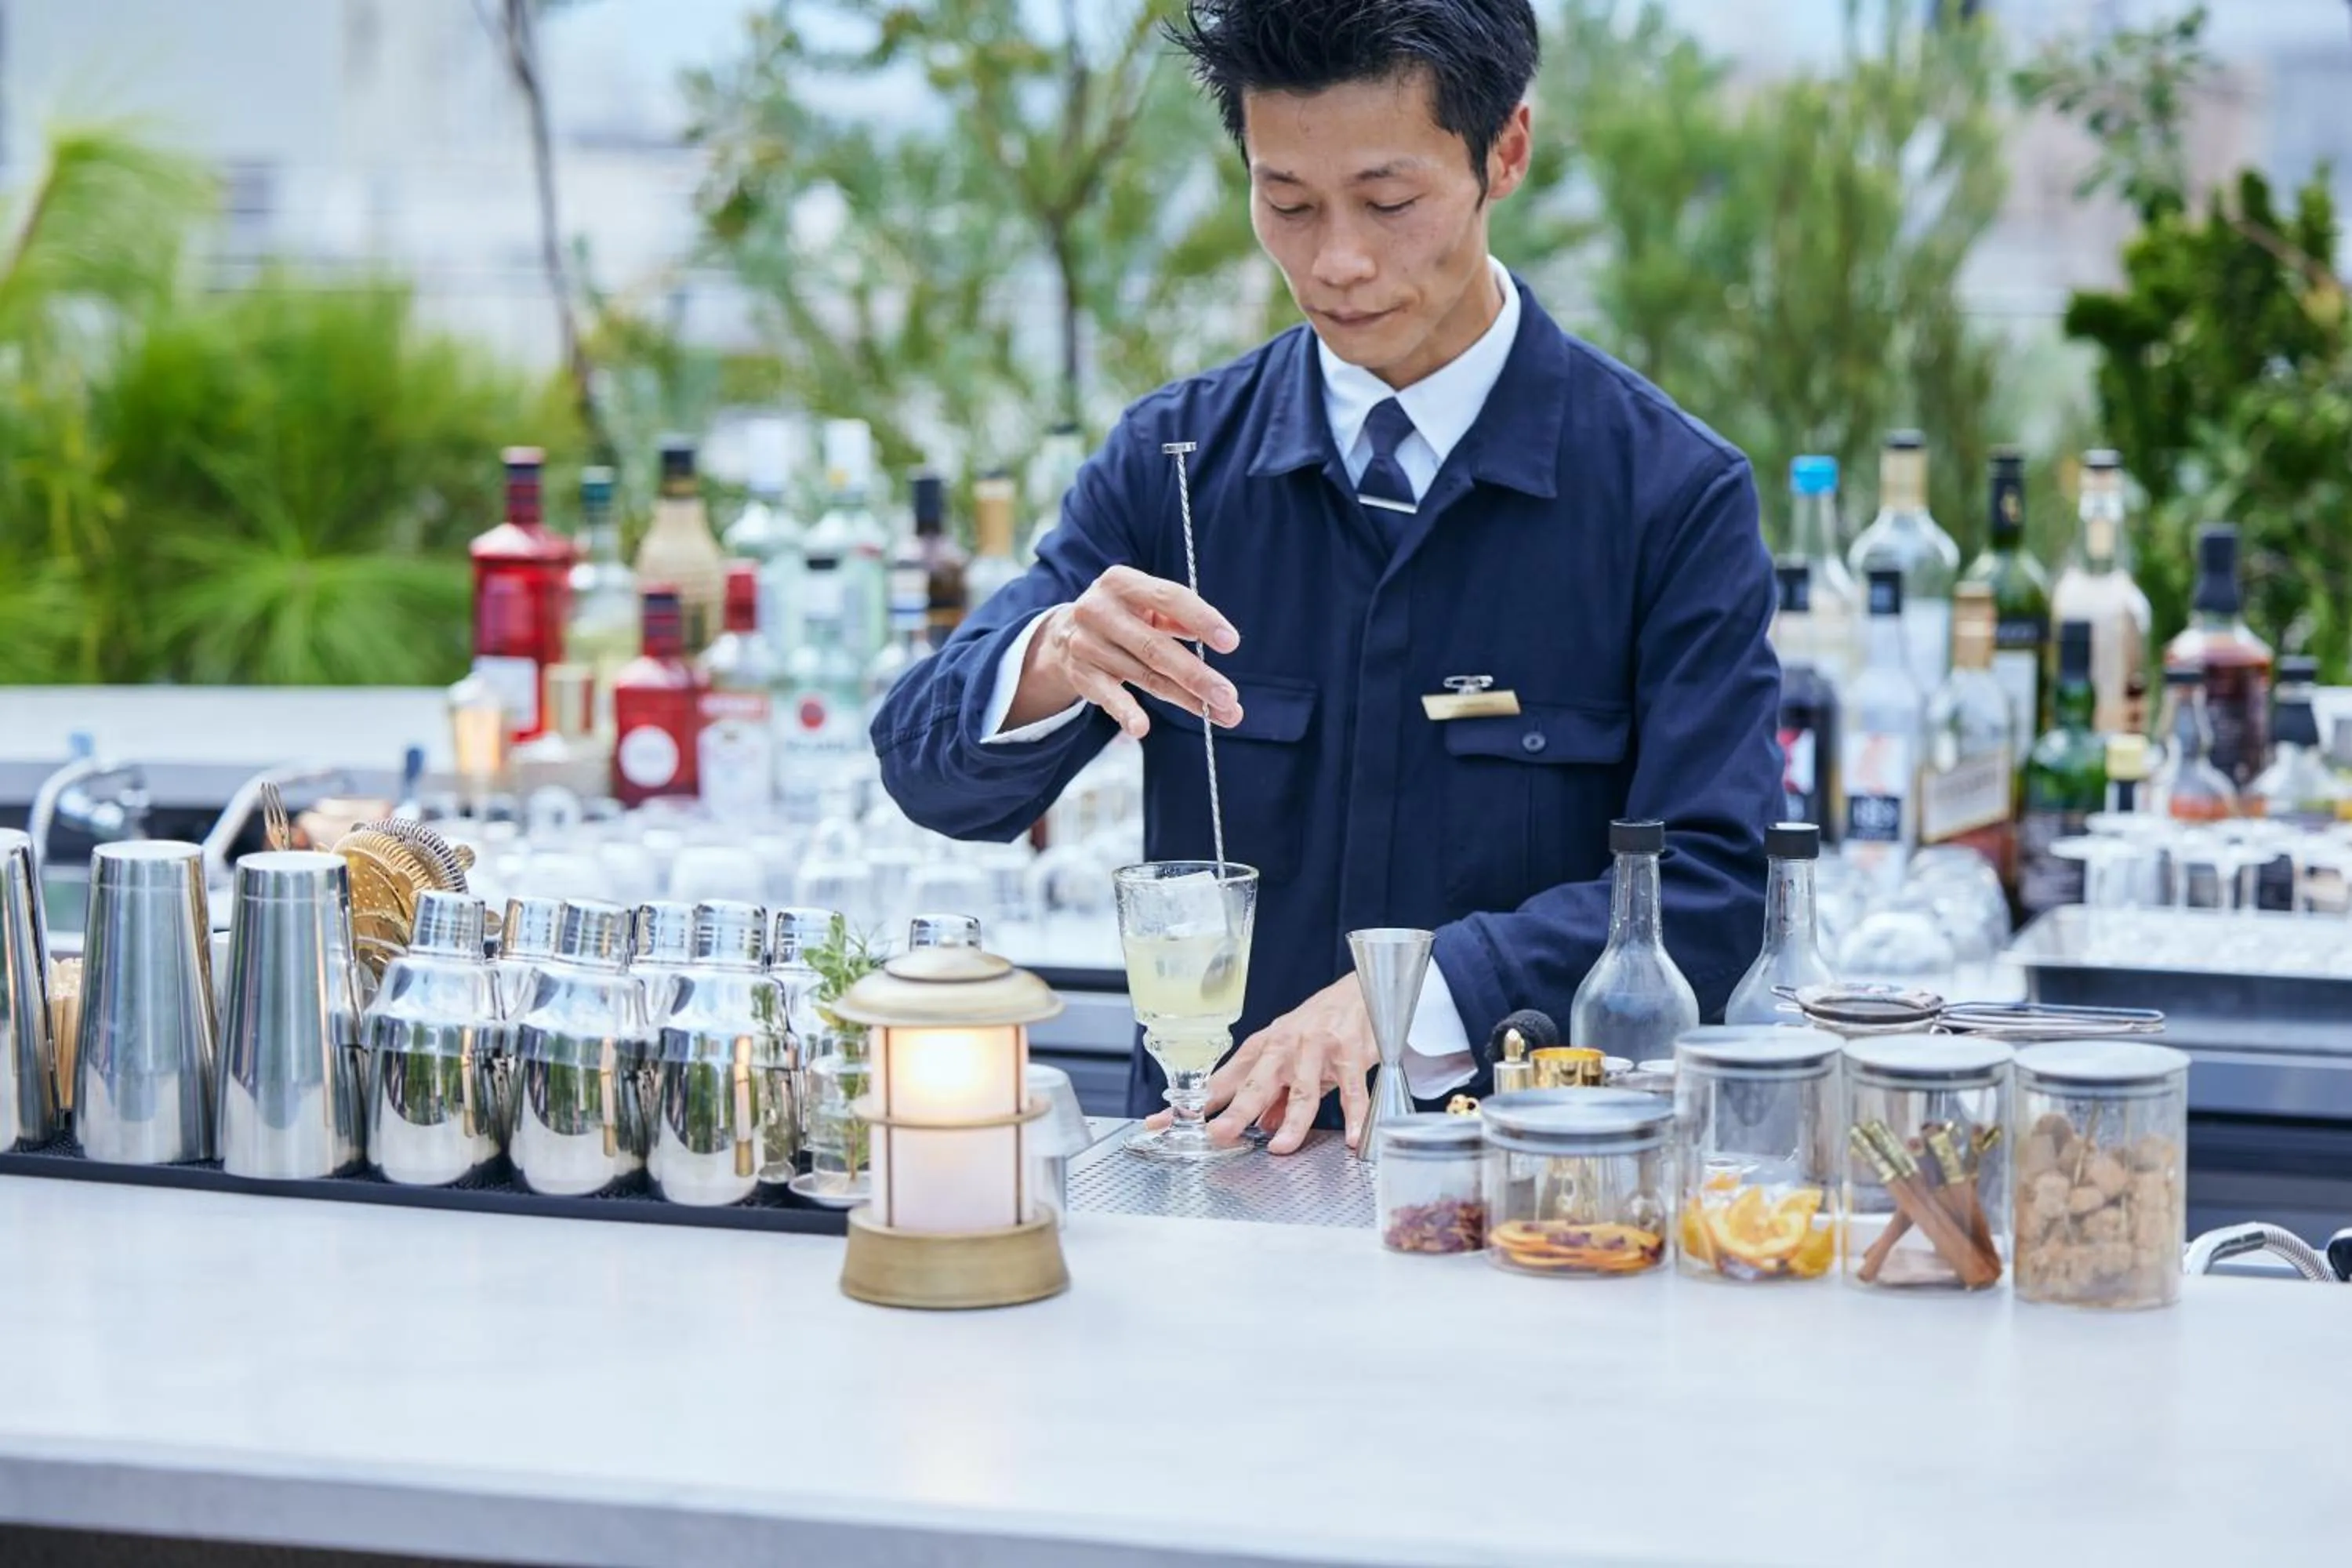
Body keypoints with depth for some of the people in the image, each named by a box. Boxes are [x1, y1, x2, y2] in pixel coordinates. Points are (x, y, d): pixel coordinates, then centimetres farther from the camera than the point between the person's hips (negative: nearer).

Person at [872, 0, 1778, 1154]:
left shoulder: (1673, 490, -2)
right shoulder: (1173, 460, 6)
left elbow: (1711, 887, -8)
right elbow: (930, 772, 3)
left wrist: (1411, 1002, -22)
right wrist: (1050, 662, -20)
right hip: (1206, 1164, 1)